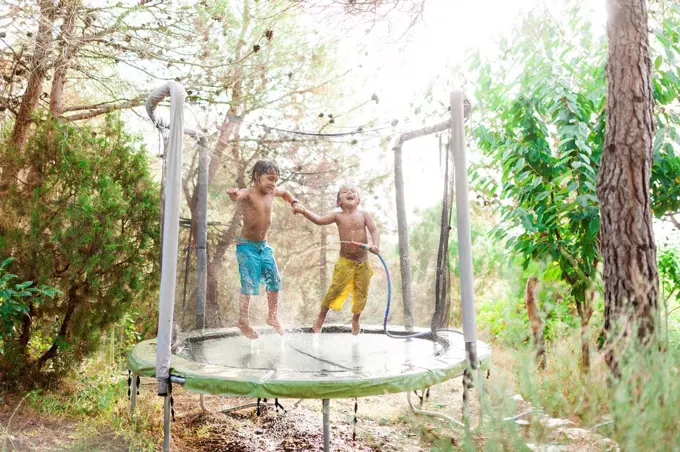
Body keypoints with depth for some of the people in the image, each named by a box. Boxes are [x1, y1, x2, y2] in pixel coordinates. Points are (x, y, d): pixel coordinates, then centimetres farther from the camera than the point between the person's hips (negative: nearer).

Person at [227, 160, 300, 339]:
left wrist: (294, 202, 7)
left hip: (264, 245, 7)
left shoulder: (272, 191, 2)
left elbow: (285, 193, 25)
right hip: (247, 245, -7)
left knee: (274, 280, 7)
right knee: (249, 284, -6)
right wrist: (234, 195, -67)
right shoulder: (248, 193, -19)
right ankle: (243, 320, 9)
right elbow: (238, 196, -44)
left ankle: (273, 316, 23)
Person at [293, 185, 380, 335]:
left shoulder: (364, 215, 0)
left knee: (361, 292, 9)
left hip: (363, 262, 1)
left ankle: (355, 319, 33)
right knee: (335, 289, -5)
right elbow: (319, 220, -11)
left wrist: (375, 245, -29)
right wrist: (304, 211, -27)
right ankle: (321, 317, 13)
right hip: (345, 261, -1)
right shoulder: (338, 216, -2)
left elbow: (374, 231, -9)